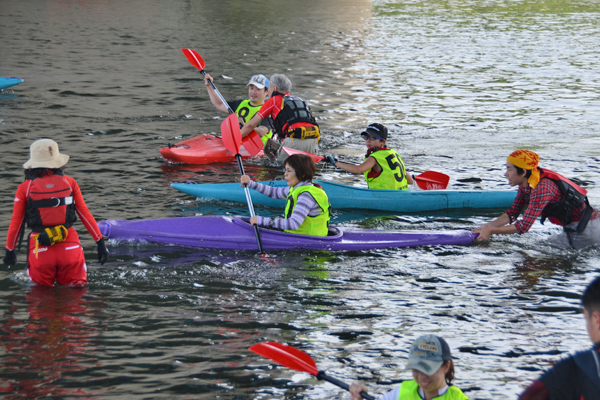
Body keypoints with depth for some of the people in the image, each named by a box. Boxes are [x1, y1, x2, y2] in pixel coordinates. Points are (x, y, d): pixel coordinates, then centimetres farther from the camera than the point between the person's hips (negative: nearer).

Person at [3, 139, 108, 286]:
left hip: (40, 249, -1)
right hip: (70, 246, 1)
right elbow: (85, 214, 6)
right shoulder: (70, 183, 5)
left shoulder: (25, 188, 2)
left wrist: (10, 250, 18)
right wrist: (100, 242, 12)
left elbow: (16, 223, 6)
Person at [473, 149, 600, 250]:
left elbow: (524, 226, -28)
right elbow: (512, 213, 7)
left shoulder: (542, 188, -28)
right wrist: (489, 226, -7)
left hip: (585, 229, -9)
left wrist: (490, 231, -24)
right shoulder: (525, 184, 1)